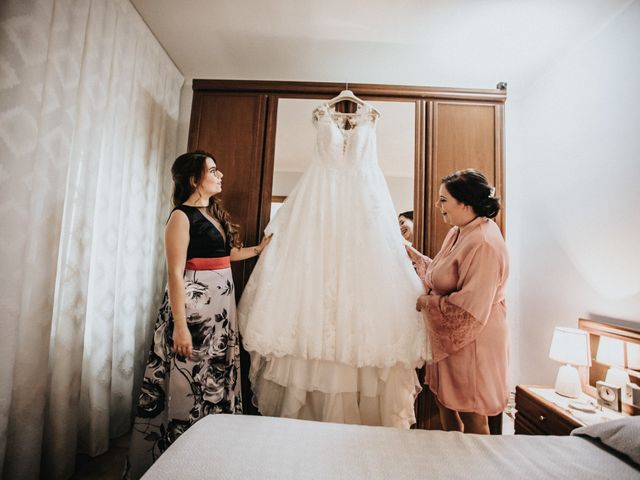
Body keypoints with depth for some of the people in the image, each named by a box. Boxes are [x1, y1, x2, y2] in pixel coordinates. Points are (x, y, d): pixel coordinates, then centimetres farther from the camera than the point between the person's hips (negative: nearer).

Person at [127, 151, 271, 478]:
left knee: (216, 379, 18)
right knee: (187, 384, 4)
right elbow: (175, 274, -17)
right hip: (193, 307, -8)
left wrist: (259, 249, 20)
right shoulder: (181, 216, -12)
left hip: (221, 306, 9)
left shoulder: (214, 213, 13)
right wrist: (180, 325, -20)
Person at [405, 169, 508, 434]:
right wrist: (410, 252, 6)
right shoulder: (458, 232, 5)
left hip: (471, 341, -9)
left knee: (471, 416, 12)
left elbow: (470, 310, -28)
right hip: (449, 337, 10)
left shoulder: (484, 243, -26)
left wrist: (426, 302, -17)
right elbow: (440, 275, 10)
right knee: (444, 399, 25)